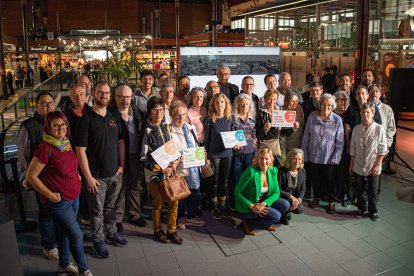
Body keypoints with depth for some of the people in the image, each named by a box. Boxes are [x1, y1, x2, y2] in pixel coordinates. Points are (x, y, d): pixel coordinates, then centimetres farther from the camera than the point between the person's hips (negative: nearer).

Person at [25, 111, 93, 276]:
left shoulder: (67, 144, 4)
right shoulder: (46, 148, -19)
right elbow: (31, 176, -14)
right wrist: (50, 195, -14)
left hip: (74, 197, 7)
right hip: (59, 201, -7)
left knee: (65, 233, 21)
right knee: (77, 236, 1)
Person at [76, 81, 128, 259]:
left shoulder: (113, 118, 5)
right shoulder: (87, 120, -12)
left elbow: (120, 142, 13)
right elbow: (80, 151, -13)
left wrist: (121, 166, 4)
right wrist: (88, 177, -14)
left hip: (115, 174, 5)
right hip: (97, 176, -5)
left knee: (110, 207, 20)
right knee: (97, 211, 10)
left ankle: (111, 234, 38)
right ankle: (98, 242, 27)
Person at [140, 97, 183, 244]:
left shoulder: (166, 128, 5)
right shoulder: (147, 131, -12)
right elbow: (143, 158, -13)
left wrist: (174, 162, -4)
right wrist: (161, 169, -15)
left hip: (169, 171, 5)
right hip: (154, 173, -5)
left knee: (174, 201, 7)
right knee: (158, 203, 8)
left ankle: (171, 230, 25)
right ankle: (157, 231, 29)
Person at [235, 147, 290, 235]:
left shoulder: (273, 170, -4)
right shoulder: (251, 171, -22)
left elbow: (276, 193, -2)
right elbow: (237, 192, -17)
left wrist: (264, 203, -20)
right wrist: (252, 206, -25)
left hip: (263, 203, 7)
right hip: (247, 206, -6)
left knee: (285, 204, -12)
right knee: (276, 215, -21)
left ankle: (266, 223, 9)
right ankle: (249, 223, -2)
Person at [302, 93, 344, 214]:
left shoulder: (337, 120, -9)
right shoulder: (312, 117, -4)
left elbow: (339, 142, -5)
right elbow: (306, 137, 1)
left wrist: (335, 158, -9)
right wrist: (304, 154, 1)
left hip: (328, 157, -2)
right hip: (313, 155, 2)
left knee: (329, 180, 10)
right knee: (315, 178, 17)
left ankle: (331, 202, 29)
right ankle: (316, 197, 39)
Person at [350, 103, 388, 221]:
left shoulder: (379, 129, -11)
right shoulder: (356, 129, 0)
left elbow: (382, 150, -7)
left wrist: (377, 165, -10)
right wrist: (351, 164, 8)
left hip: (373, 167, -3)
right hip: (359, 166, 3)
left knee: (372, 191, 8)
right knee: (360, 190, 14)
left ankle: (373, 211, 27)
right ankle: (361, 208, 33)